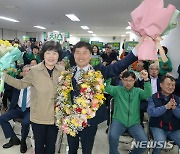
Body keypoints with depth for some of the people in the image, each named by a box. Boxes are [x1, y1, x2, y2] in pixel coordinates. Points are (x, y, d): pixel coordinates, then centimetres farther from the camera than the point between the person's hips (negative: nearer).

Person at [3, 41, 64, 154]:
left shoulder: (62, 71, -6)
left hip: (55, 117, 1)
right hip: (38, 117, -1)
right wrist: (4, 75, -5)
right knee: (39, 145, 20)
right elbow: (21, 84, 1)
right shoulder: (34, 71, -12)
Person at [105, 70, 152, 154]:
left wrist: (146, 79, -26)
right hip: (119, 121, -1)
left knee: (144, 141, -17)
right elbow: (107, 88, -14)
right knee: (112, 136, -28)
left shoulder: (138, 91, 8)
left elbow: (148, 95, -12)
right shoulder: (117, 90, 4)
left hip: (134, 123, 2)